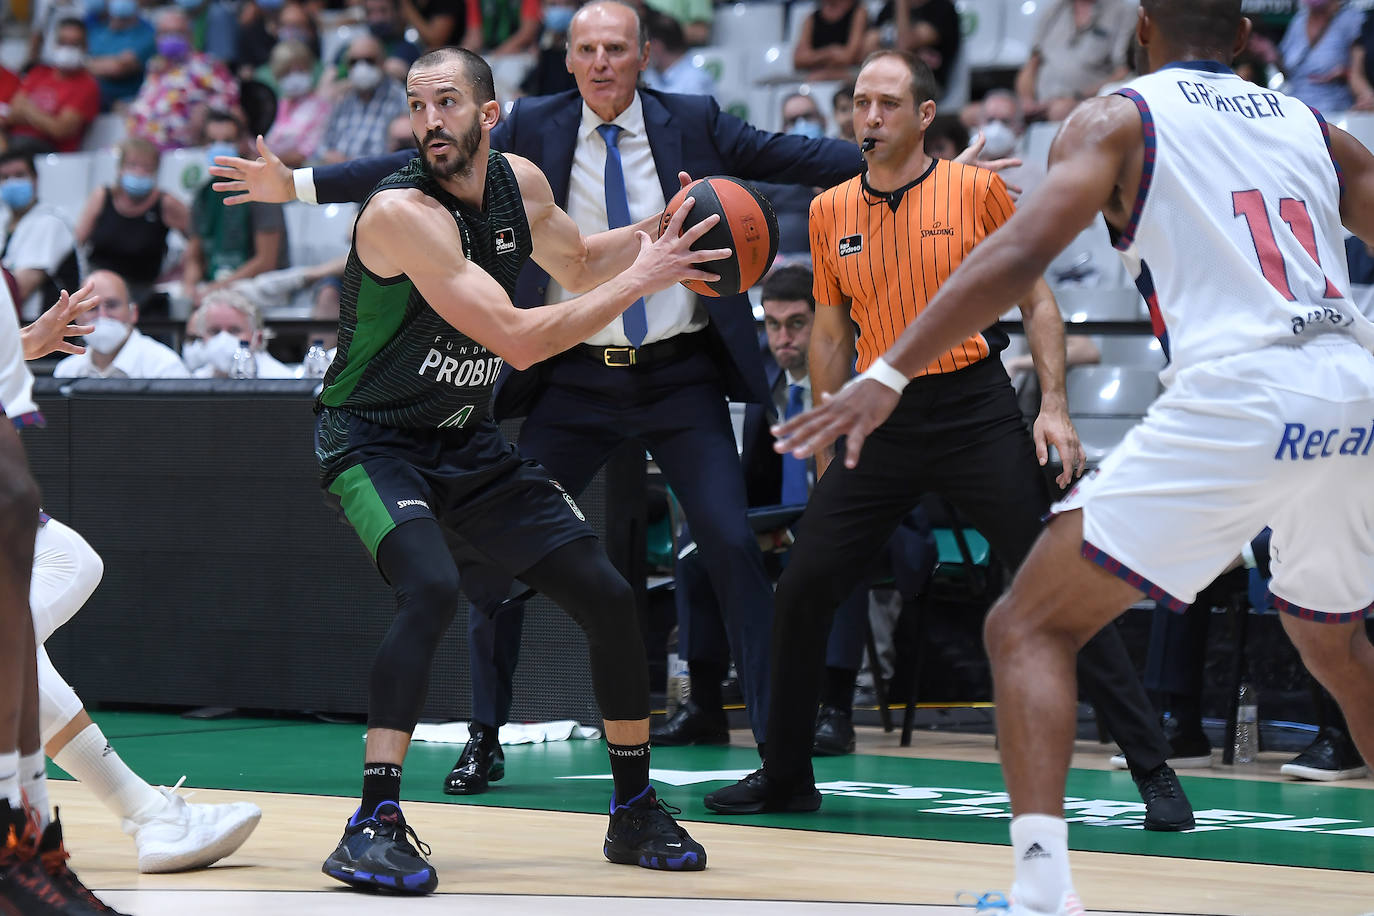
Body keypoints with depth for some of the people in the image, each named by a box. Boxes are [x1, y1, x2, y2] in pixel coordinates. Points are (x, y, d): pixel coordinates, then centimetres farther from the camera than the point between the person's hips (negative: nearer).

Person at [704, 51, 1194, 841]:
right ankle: (787, 776, 16)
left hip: (975, 411, -4)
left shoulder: (976, 190, -3)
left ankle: (1153, 772, -2)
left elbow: (1036, 302, 2)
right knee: (804, 590, -1)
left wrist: (1054, 407, -9)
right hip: (881, 421, 4)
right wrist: (829, 445, 14)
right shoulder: (831, 212, 7)